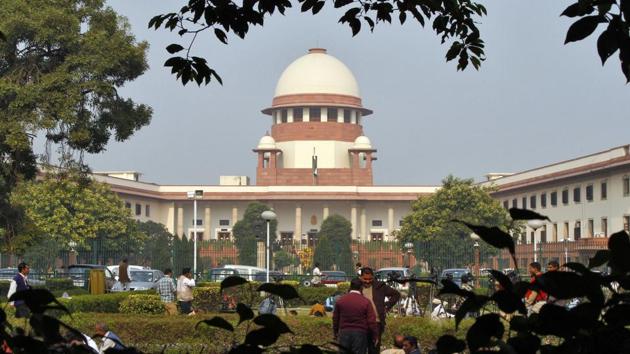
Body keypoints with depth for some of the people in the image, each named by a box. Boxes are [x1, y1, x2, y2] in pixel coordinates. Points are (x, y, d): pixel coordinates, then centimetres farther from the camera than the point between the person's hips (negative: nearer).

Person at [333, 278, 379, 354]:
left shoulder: (341, 300, 4)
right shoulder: (365, 302, -6)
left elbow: (335, 319, 12)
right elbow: (372, 321, -7)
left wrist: (335, 333, 25)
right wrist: (375, 337, 3)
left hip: (344, 333, 3)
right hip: (360, 334, -3)